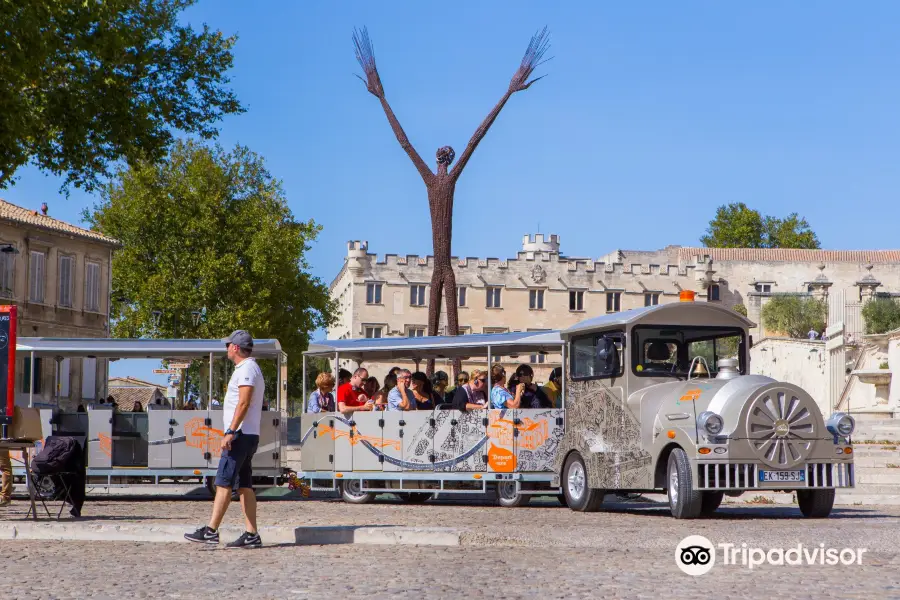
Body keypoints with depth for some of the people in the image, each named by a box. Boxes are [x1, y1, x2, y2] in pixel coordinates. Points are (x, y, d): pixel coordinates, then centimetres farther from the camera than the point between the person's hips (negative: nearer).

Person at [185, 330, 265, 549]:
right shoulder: (250, 369, 22)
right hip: (249, 436, 10)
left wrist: (230, 432, -25)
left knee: (224, 482, -11)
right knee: (244, 485, 7)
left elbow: (244, 403, -21)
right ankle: (251, 535, 4)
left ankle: (211, 531, -12)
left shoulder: (247, 369, -11)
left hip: (241, 435, -10)